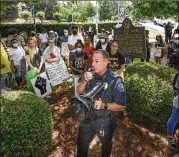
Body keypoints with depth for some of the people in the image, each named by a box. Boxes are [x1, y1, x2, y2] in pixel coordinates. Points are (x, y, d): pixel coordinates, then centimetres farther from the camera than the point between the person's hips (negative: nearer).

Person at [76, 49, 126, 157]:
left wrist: (104, 105, -36)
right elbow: (79, 91, -3)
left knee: (106, 145, 24)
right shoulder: (92, 75, -8)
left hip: (105, 121, -4)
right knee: (81, 144, 23)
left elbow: (122, 106, -21)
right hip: (88, 117, 4)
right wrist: (85, 81, -22)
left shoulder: (115, 81, -23)